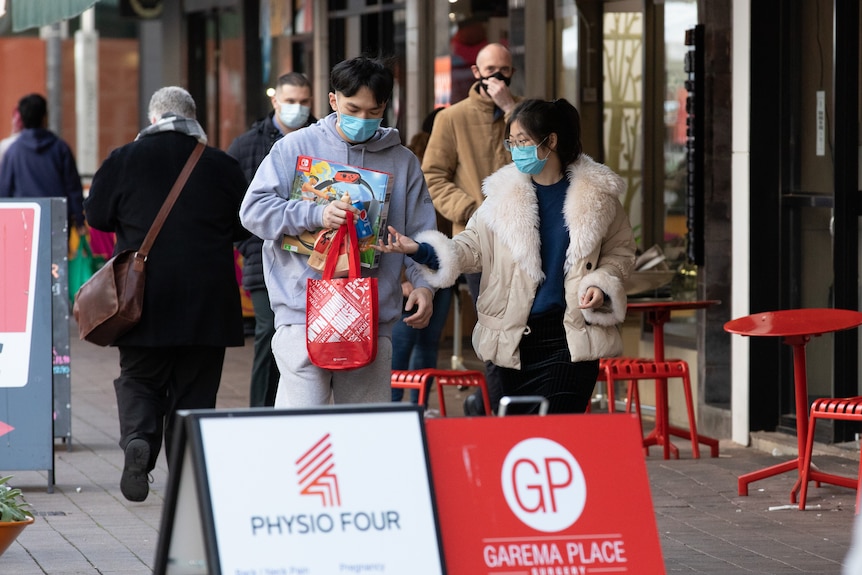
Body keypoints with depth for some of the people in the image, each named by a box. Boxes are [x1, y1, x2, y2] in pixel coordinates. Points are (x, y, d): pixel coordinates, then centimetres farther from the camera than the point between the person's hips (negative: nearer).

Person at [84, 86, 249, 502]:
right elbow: (244, 226, 7)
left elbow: (97, 216, 5)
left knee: (139, 377, 12)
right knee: (195, 388, 7)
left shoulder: (123, 160, -2)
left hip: (143, 296, 0)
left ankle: (138, 438, -16)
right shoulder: (222, 166, 0)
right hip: (207, 298, 0)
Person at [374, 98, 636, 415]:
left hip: (571, 340, -2)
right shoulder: (504, 193, 5)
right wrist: (419, 250, -15)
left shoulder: (597, 193, 1)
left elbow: (621, 251, 14)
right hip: (515, 339, 3)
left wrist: (602, 283, -6)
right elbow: (471, 248, 1)